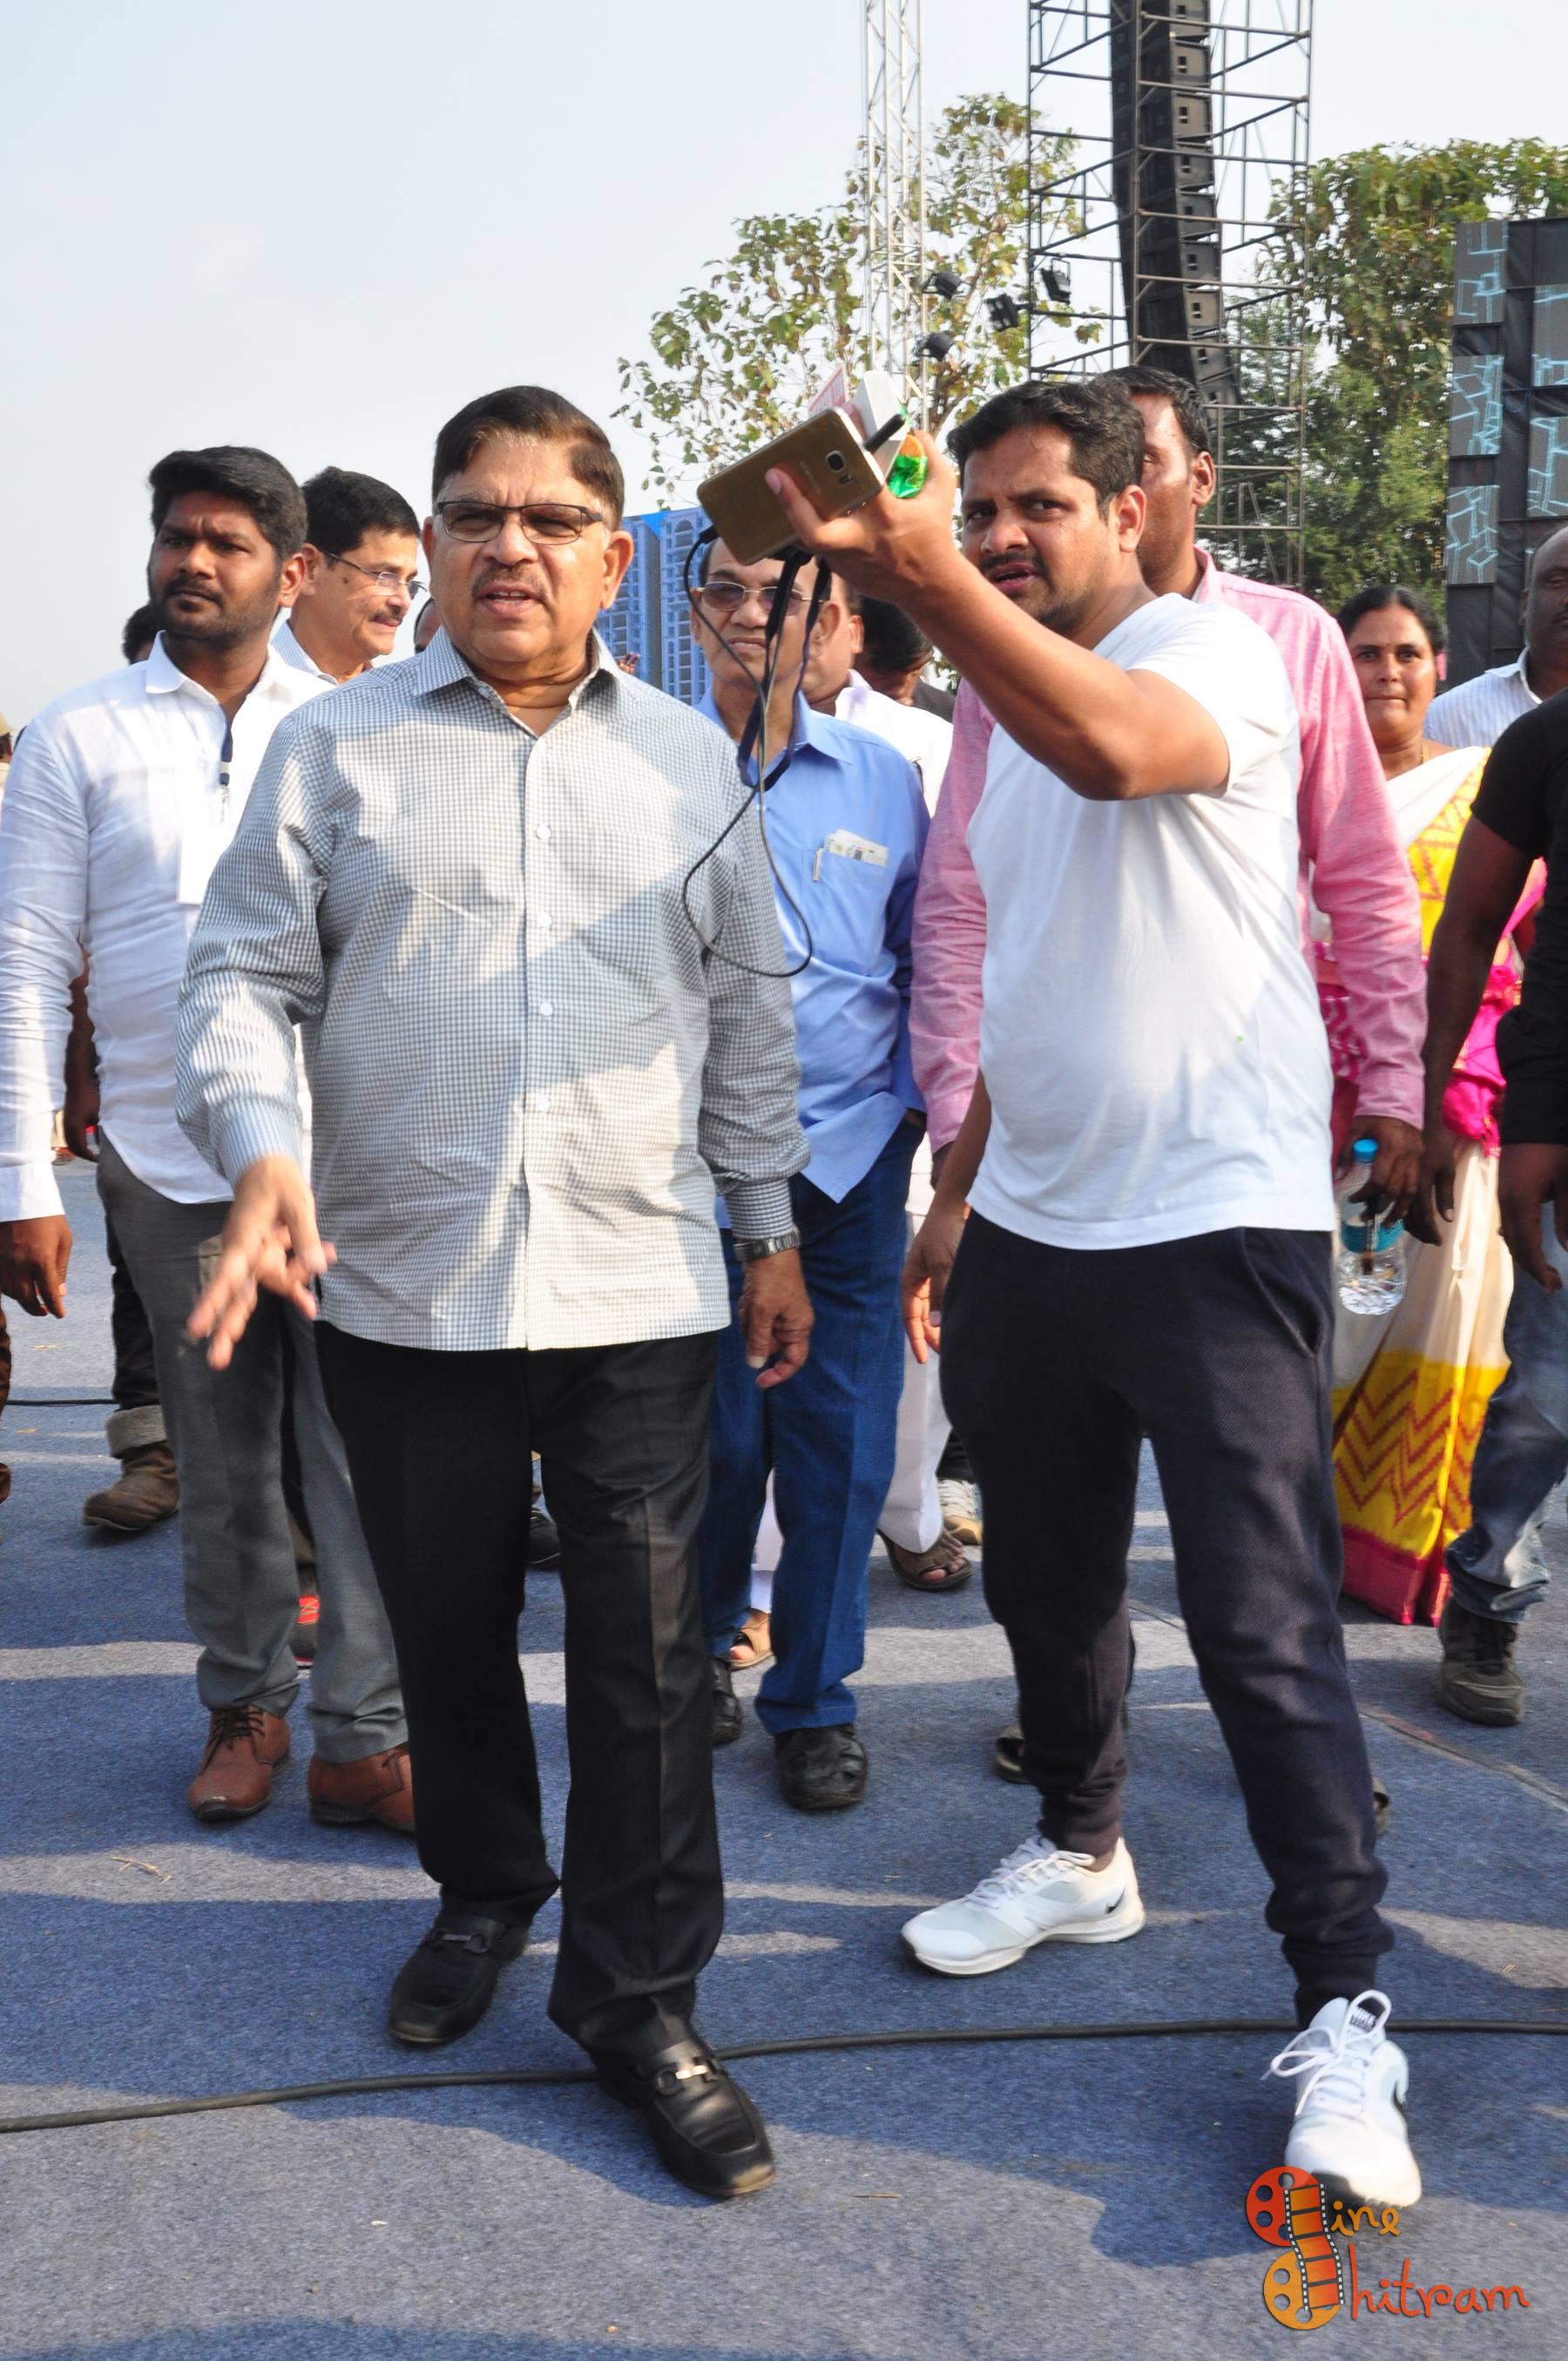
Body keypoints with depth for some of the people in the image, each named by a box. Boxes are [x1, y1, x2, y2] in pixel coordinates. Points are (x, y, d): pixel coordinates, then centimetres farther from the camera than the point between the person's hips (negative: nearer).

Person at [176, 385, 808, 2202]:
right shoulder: (336, 747, 5)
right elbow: (246, 976, 2)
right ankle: (484, 1891, 38)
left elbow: (748, 1012, 13)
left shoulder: (689, 761, 10)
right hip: (402, 1290, 0)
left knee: (645, 1656, 1)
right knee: (446, 1635, 14)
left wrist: (772, 1230, 10)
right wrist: (262, 1152, -16)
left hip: (639, 1296, 0)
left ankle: (638, 1997, 14)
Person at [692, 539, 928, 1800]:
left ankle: (814, 1697, 18)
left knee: (841, 1435, 3)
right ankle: (699, 1651, 28)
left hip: (852, 1148, 2)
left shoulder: (881, 775, 8)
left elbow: (923, 953, 14)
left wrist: (913, 1097, 7)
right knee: (711, 1429, 4)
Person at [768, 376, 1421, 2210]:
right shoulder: (1006, 710, 15)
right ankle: (1078, 1856, 39)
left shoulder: (1210, 649, -11)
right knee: (1046, 1588, 18)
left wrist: (923, 580, -49)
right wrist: (956, 1199, 19)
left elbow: (1117, 745, -38)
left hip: (1213, 1230, -8)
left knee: (1266, 1632, -6)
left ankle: (1343, 2008, 3)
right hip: (1028, 1225, 8)